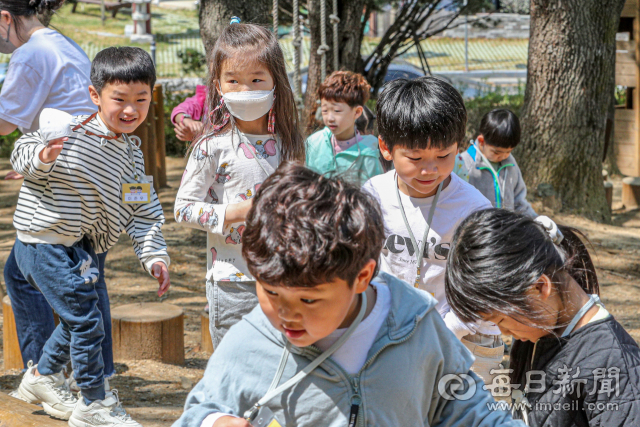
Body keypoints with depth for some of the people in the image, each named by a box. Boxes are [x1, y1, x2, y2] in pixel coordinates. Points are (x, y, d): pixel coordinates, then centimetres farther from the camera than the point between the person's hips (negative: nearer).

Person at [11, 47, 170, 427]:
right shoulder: (69, 132, -18)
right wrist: (42, 157, -33)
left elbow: (144, 212, 7)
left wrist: (154, 254, -3)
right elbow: (22, 153, -11)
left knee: (80, 318, 21)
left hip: (81, 247, 8)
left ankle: (42, 377, 44)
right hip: (45, 242, -8)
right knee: (86, 321, -7)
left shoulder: (132, 157, 4)